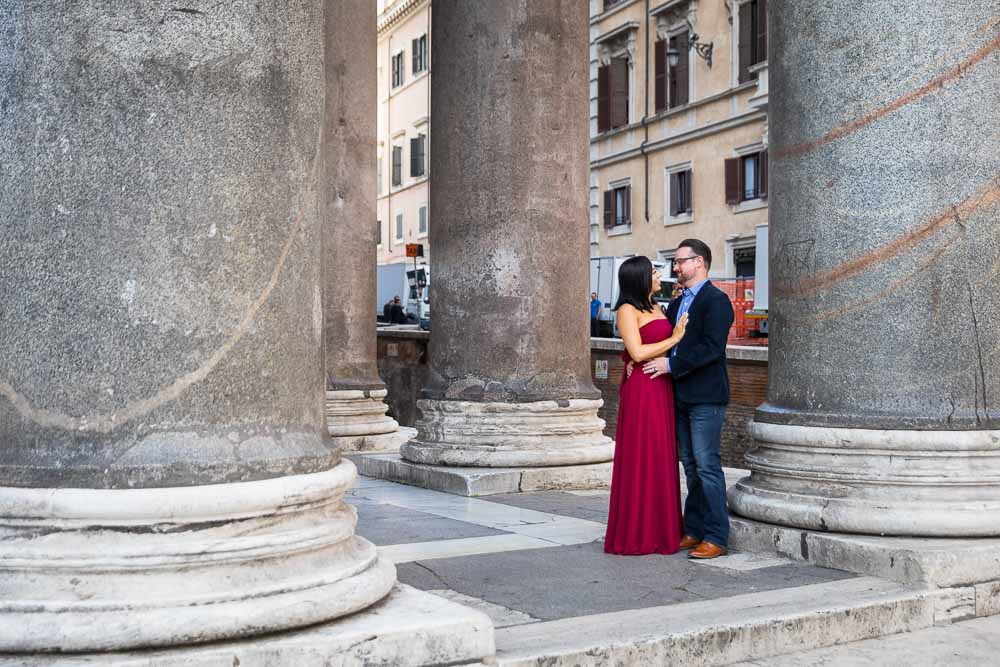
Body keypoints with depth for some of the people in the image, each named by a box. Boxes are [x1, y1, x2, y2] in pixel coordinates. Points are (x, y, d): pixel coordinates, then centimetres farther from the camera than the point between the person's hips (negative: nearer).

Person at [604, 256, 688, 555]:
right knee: (641, 459, -4)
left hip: (662, 388, 8)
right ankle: (636, 534, 4)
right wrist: (674, 338, -10)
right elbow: (638, 352, -16)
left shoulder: (656, 309, 18)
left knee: (661, 458, 10)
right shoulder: (628, 310, -7)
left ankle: (659, 529, 17)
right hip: (641, 388, -8)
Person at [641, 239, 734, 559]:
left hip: (705, 398, -9)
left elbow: (712, 347, -19)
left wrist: (671, 364, -19)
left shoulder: (716, 301, -9)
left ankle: (716, 538, -1)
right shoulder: (676, 304, 19)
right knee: (691, 467, 13)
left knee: (708, 466, -7)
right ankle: (693, 531, 20)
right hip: (681, 397, 9)